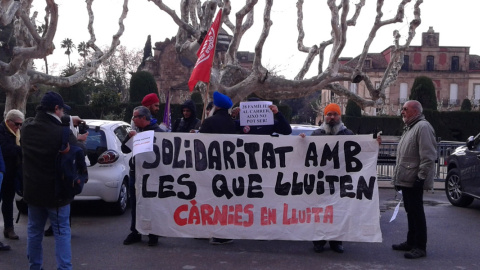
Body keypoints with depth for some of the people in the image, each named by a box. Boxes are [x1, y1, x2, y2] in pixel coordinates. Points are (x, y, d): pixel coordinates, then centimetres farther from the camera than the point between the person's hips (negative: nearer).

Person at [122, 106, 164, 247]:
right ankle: (135, 232, 21)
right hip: (135, 172, 7)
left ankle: (153, 234, 11)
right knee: (135, 205, 11)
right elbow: (124, 149, 14)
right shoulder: (136, 131, 14)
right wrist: (129, 137, -4)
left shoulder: (157, 131, -8)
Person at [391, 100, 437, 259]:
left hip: (414, 181, -10)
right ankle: (411, 242, 25)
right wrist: (397, 177, 22)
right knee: (410, 211, 16)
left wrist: (421, 176, -22)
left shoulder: (423, 127, -13)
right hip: (406, 180, 10)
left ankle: (420, 247, 3)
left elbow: (428, 156, -21)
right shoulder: (409, 128, 20)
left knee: (416, 213, -4)